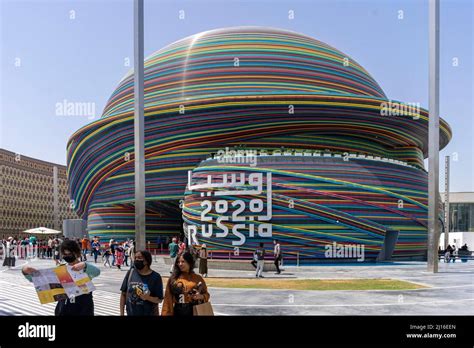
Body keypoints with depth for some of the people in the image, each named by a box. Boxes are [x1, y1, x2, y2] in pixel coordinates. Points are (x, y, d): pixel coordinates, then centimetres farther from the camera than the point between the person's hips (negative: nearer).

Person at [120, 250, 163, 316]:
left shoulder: (155, 277, -8)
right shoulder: (130, 272, -1)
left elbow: (159, 299, -6)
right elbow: (123, 294, 3)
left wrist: (147, 298, -24)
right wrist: (121, 313, 0)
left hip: (149, 313, -2)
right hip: (131, 313, 2)